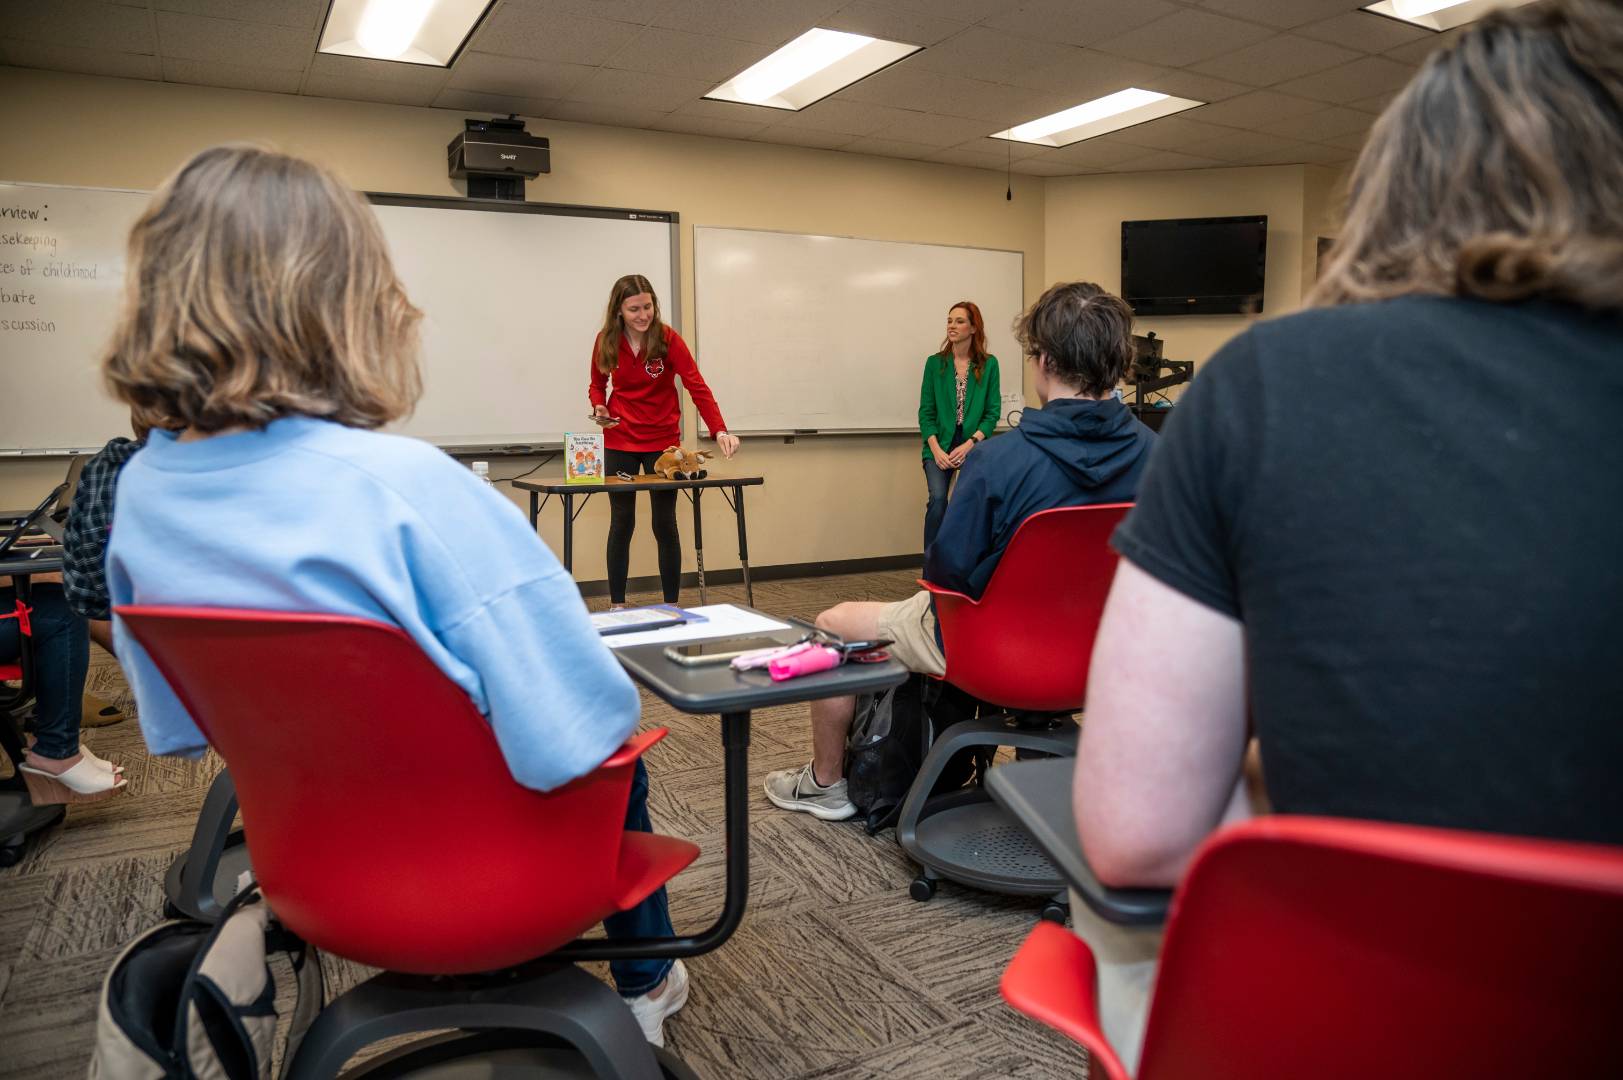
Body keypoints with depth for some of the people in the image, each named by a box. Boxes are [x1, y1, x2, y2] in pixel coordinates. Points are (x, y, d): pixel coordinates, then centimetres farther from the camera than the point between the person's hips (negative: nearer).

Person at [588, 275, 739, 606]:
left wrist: (720, 431, -37)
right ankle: (616, 605, 14)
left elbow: (697, 387, -23)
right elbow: (597, 384, 11)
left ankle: (672, 605, 14)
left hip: (662, 440, -2)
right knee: (621, 522, 5)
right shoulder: (606, 341, -5)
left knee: (665, 523, 3)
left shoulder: (668, 339, -14)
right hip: (619, 441, 2)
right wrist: (599, 407, -11)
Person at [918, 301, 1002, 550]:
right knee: (938, 498, -21)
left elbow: (992, 413, 1)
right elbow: (926, 412, 3)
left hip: (974, 444, 0)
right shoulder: (935, 363, 5)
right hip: (940, 445, 0)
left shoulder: (989, 364, 3)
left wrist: (969, 445, -11)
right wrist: (936, 450, -9)